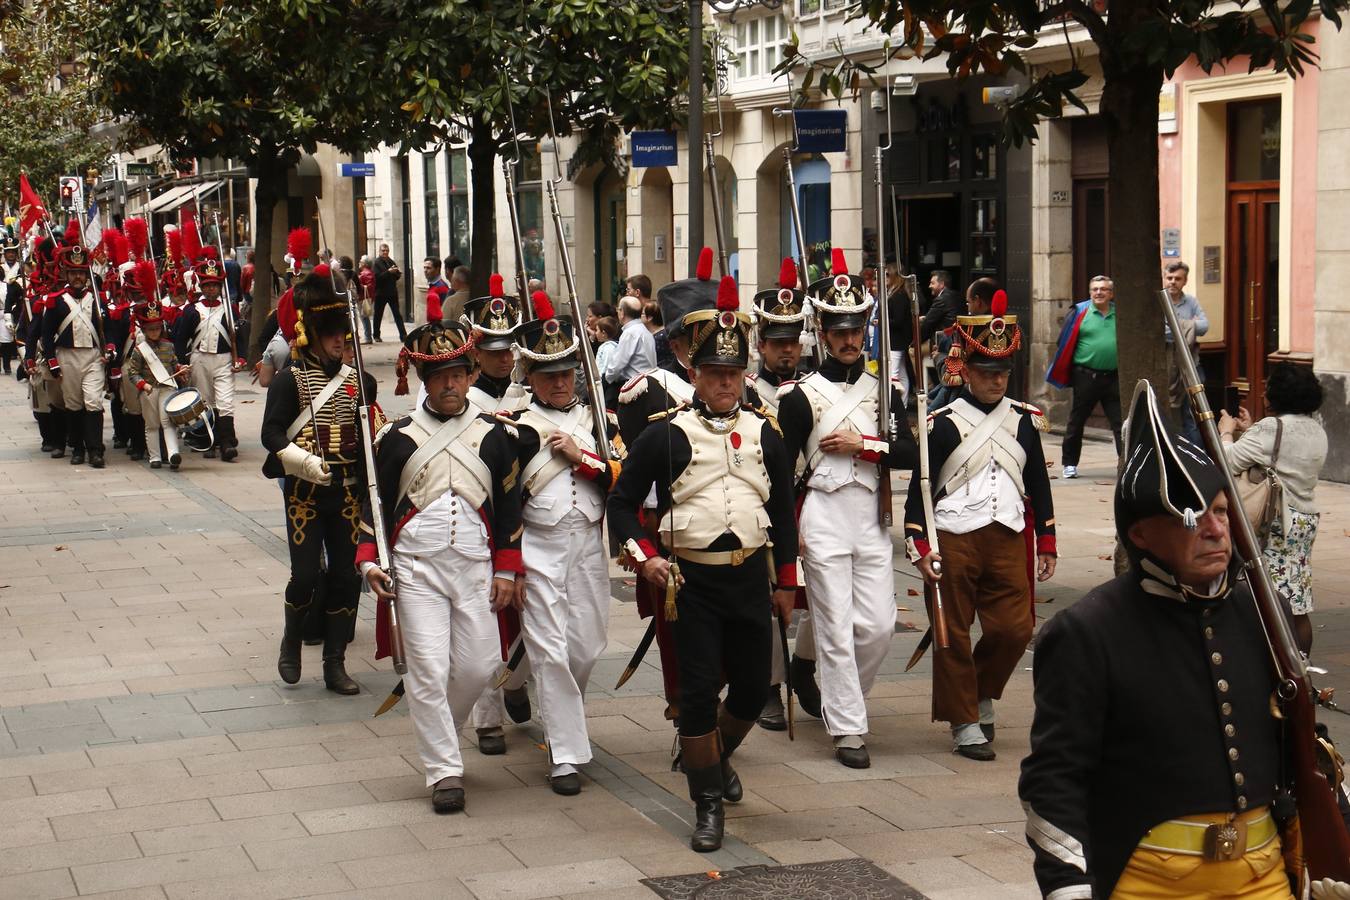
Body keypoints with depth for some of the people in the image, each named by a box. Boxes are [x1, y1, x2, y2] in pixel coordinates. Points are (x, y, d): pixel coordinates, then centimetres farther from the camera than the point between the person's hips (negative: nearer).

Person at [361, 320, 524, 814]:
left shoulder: (494, 435, 6)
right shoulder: (397, 437, 4)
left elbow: (509, 506, 9)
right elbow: (375, 503, 7)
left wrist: (507, 571, 3)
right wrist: (369, 559, -5)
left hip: (476, 567, 2)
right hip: (416, 566, -1)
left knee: (477, 667, 1)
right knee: (429, 669, -8)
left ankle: (437, 736, 30)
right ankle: (444, 771, 2)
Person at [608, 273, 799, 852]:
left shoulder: (764, 434, 7)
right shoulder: (667, 436, -4)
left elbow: (783, 509, 15)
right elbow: (623, 502, 1)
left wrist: (786, 582, 14)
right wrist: (644, 558, -12)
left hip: (751, 575, 4)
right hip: (693, 580, -4)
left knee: (753, 686, 10)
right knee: (699, 689, -5)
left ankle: (717, 754, 40)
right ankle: (707, 804, 7)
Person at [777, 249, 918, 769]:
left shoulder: (884, 390, 9)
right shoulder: (802, 396, -1)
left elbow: (909, 454, 0)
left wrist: (861, 444, -12)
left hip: (871, 517, 4)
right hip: (823, 516, -3)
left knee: (880, 625, 1)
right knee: (837, 626, -4)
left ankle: (840, 698, 26)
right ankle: (846, 728, 3)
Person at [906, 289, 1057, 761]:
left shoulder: (1025, 420, 9)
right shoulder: (943, 424, -3)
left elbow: (1038, 485, 15)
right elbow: (919, 488, -2)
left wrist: (1046, 544, 13)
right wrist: (920, 547, -9)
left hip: (1008, 540, 4)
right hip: (953, 540, -3)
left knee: (1014, 628, 0)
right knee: (953, 634, 1)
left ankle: (982, 696, 24)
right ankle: (965, 722, 11)